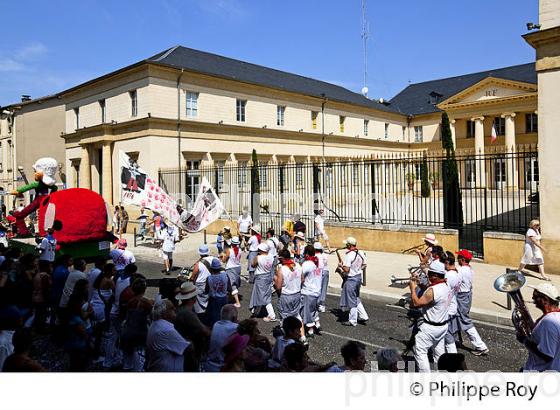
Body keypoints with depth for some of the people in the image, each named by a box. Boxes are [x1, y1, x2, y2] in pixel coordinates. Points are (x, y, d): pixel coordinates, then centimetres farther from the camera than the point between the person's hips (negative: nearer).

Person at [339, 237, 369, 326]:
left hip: (351, 279, -8)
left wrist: (341, 265, -9)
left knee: (351, 300, 5)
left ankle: (352, 321, 16)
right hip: (359, 277, 8)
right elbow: (364, 265, 11)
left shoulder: (349, 255, -23)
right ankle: (363, 316, 24)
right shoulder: (361, 253, 2)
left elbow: (346, 269, -26)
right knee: (356, 298, 24)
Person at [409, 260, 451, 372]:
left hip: (430, 327, -9)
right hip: (443, 325, 9)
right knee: (439, 352, 19)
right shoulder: (446, 287, 1)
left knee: (420, 351, 0)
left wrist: (413, 288, -12)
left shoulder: (433, 290, -27)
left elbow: (416, 303, -23)